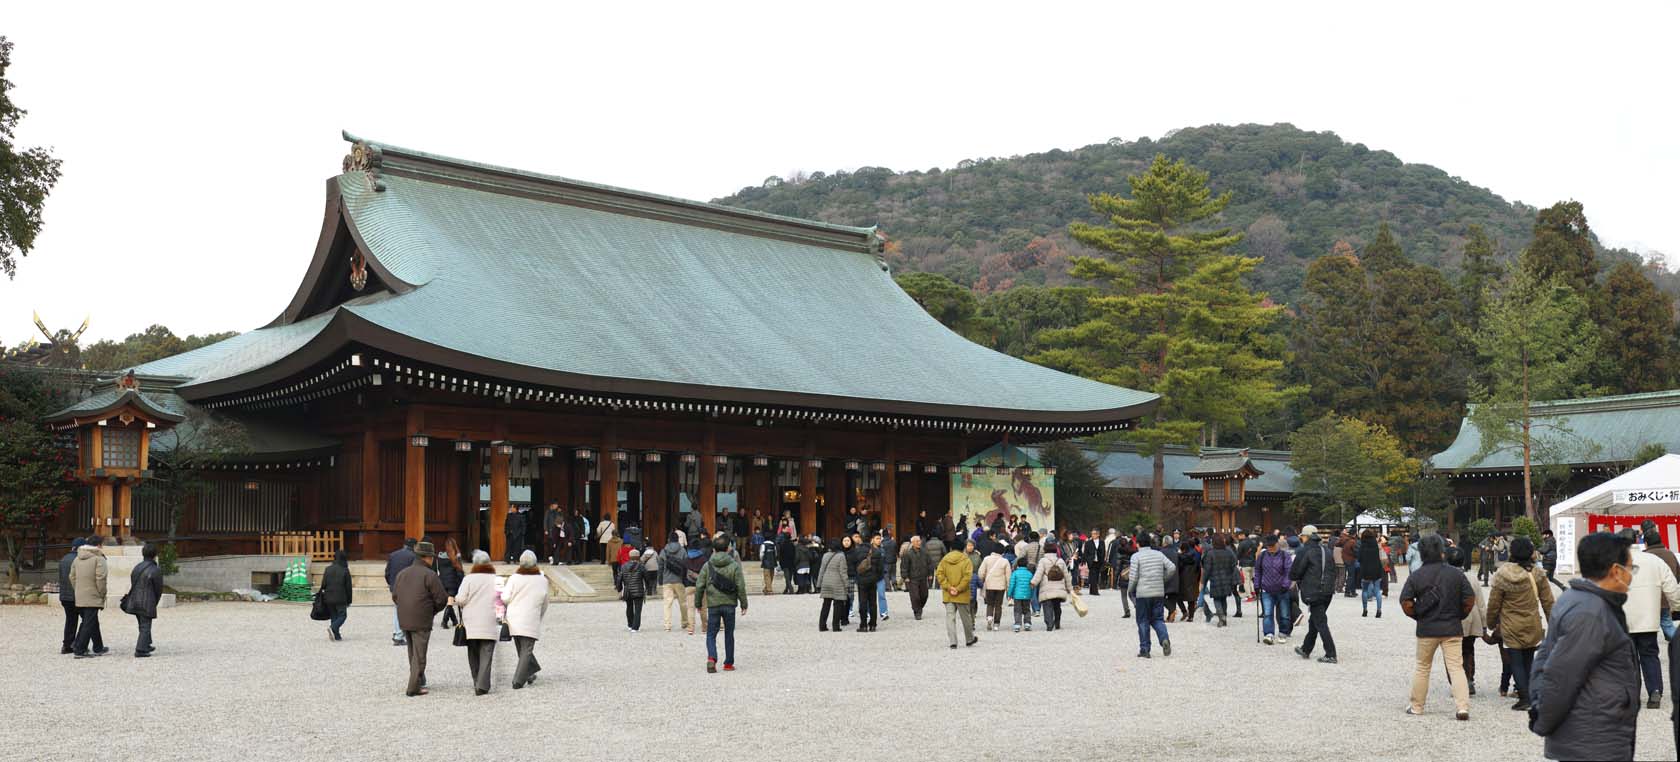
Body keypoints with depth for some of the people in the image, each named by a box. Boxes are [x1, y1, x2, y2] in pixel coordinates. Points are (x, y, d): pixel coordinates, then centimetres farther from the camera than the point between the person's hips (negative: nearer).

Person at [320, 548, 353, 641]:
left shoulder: (328, 569, 4)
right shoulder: (345, 570, -6)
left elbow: (323, 584, 3)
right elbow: (348, 587, -3)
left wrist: (324, 595, 13)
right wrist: (349, 600, 4)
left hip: (329, 598, 4)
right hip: (341, 598, -4)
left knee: (334, 616, 12)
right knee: (342, 615, 4)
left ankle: (337, 636, 8)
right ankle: (333, 627, -21)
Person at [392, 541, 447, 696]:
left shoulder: (402, 573, 9)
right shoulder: (429, 575, -11)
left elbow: (395, 596, 14)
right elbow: (442, 599, -11)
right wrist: (432, 611, 9)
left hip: (404, 620, 6)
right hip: (421, 622, -6)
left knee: (412, 653, 18)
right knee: (419, 655, -1)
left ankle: (418, 682, 26)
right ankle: (414, 688, -2)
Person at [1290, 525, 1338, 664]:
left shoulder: (1305, 551, -10)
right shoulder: (1327, 551, 12)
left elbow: (1294, 573, -7)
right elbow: (1333, 571, 19)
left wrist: (1297, 580, 14)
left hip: (1314, 591, -7)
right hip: (1328, 591, 7)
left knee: (1320, 622, -5)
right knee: (1314, 620, 18)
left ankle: (1330, 655, -8)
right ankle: (1306, 649, 29)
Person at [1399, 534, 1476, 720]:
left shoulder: (1416, 576, -4)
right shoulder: (1456, 574, -4)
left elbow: (1406, 603, -8)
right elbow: (1470, 600, -4)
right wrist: (1459, 616, 11)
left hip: (1426, 628, 0)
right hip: (1452, 628, 0)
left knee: (1422, 667, 13)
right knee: (1456, 667, 0)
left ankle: (1416, 706, 20)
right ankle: (1463, 707, -11)